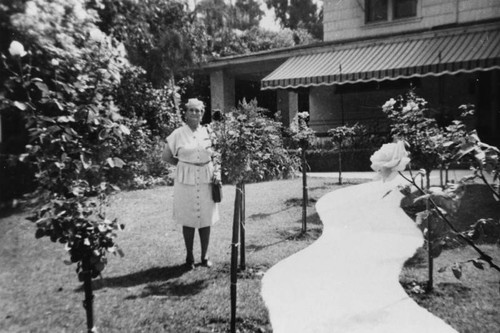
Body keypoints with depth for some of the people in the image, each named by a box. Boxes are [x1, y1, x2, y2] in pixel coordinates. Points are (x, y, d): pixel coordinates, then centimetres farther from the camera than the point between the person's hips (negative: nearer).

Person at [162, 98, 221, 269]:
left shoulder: (208, 132, 4)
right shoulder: (178, 134, -3)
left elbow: (215, 155, 11)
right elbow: (166, 156, 4)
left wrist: (217, 171, -4)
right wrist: (184, 164, 2)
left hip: (206, 180, 2)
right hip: (186, 181, -2)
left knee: (206, 219, 9)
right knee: (188, 220, 7)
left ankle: (205, 256, 25)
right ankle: (189, 257, 23)